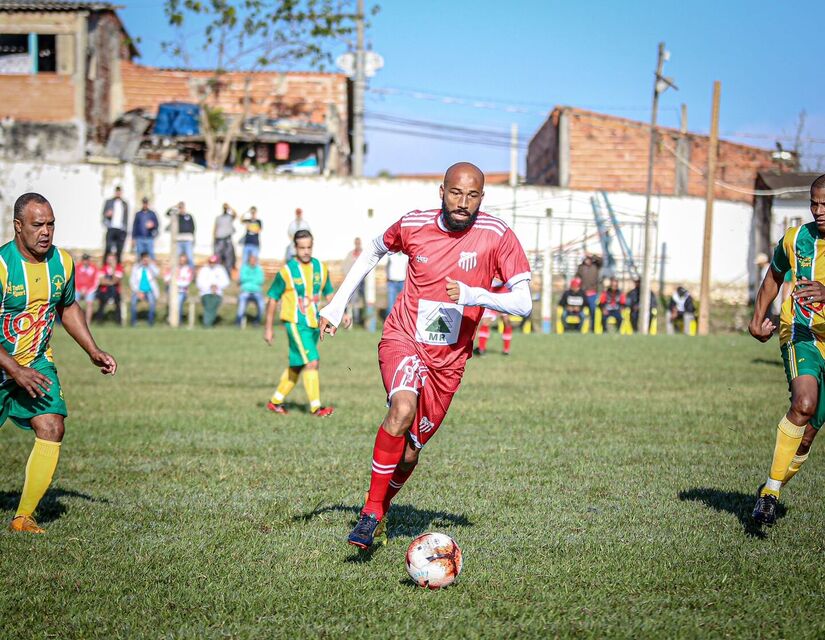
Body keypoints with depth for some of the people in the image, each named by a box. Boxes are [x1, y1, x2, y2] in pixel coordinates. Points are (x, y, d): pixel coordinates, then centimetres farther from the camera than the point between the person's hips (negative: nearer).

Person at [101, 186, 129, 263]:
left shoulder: (125, 204, 17)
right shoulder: (108, 202, 10)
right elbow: (104, 214, 9)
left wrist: (126, 228, 12)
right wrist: (107, 214, -13)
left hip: (121, 230, 2)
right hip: (111, 229, -2)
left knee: (119, 250, -1)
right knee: (108, 248, -12)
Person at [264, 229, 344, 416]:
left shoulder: (321, 268, 6)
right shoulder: (287, 271, -8)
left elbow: (328, 294, 19)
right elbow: (272, 299, -2)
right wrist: (268, 328, -1)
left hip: (314, 324, 6)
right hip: (296, 324, -6)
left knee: (296, 366, 13)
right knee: (312, 362, -16)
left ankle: (275, 401, 27)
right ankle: (316, 407, -13)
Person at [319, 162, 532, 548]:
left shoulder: (496, 236, -10)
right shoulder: (413, 226, -6)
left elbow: (523, 303, -13)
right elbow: (373, 252, 15)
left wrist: (474, 295, -29)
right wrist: (337, 305, 12)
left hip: (448, 360, 2)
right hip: (403, 340, -2)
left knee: (409, 453, 7)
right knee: (403, 409, -31)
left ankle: (379, 511, 36)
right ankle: (370, 512, -20)